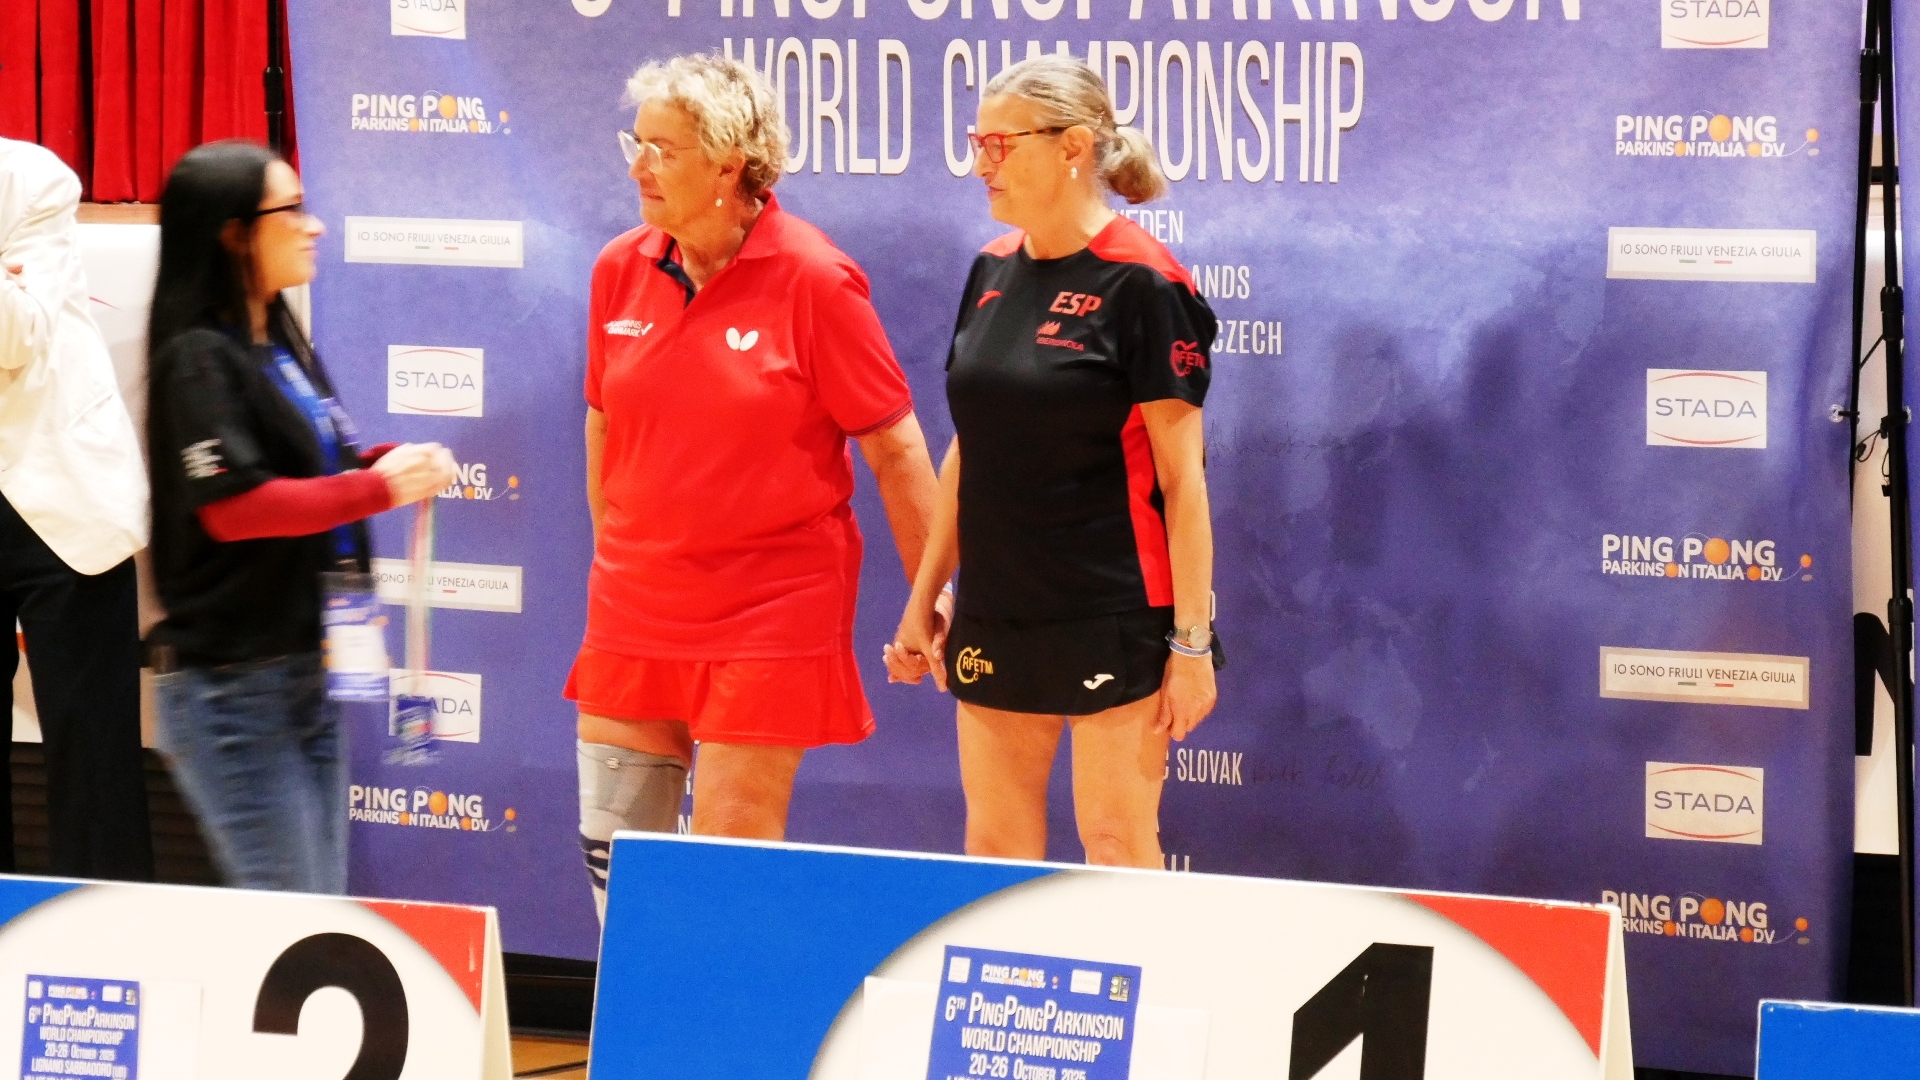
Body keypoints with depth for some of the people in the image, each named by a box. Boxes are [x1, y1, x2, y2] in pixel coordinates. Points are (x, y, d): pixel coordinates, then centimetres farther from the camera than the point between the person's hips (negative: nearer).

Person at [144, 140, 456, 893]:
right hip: (232, 682, -9)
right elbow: (234, 506, -22)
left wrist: (393, 465, 3)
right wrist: (380, 488, -18)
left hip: (308, 672, 9)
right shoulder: (197, 359, -14)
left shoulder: (285, 345, 14)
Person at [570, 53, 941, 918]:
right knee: (610, 846, 7)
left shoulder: (813, 280, -12)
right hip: (633, 609, 5)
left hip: (770, 612, -5)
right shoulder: (621, 270, 3)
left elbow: (894, 447, -7)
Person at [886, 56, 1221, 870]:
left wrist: (1191, 641, -15)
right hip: (996, 620, 7)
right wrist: (924, 596, 16)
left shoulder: (1141, 284, -11)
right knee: (992, 852, 7)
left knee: (1118, 849, -4)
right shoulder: (991, 273, 9)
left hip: (1112, 620, -7)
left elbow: (1182, 477, -12)